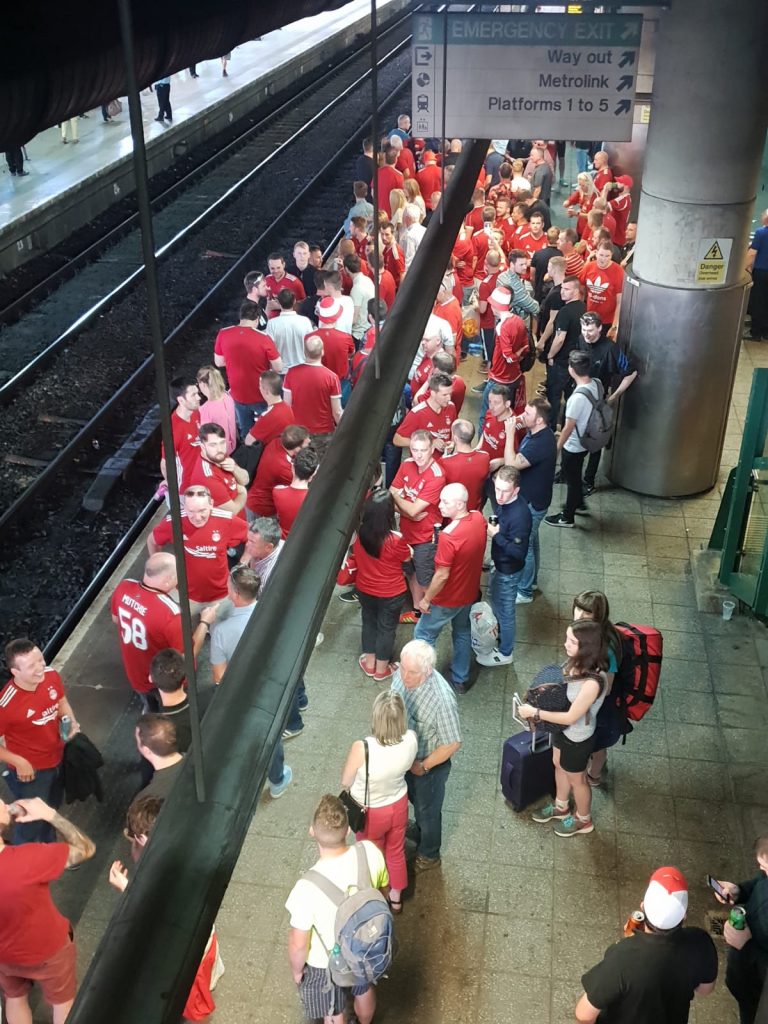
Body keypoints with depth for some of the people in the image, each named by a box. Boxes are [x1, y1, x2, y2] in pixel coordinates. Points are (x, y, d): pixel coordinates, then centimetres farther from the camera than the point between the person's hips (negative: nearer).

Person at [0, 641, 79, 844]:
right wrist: (18, 762, -24)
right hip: (30, 770, -6)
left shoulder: (51, 676, -19)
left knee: (52, 810, 30)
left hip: (57, 759, 6)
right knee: (33, 823, 14)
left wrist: (72, 724, -13)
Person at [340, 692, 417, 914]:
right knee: (396, 852, 30)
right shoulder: (411, 739, -27)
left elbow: (345, 783, -19)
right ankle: (396, 898, 55)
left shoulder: (362, 749, -40)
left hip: (370, 813, -3)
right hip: (398, 806, 3)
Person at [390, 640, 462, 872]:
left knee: (427, 810, 20)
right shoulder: (403, 674, -20)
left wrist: (423, 766, -17)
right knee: (415, 799, 32)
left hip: (430, 763, -6)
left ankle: (428, 855, 47)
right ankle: (420, 834, 61)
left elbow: (453, 744, -28)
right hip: (406, 755, 6)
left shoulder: (442, 698, -39)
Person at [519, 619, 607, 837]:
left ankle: (583, 820, 49)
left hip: (578, 739, -7)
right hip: (562, 729, 7)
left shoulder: (592, 682, -41)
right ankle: (560, 807, 58)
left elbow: (571, 717, -31)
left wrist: (535, 713, -25)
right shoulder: (576, 662, -17)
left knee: (576, 779, 20)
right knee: (559, 766, 31)